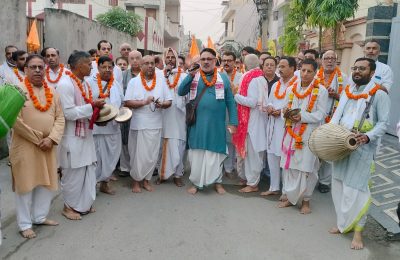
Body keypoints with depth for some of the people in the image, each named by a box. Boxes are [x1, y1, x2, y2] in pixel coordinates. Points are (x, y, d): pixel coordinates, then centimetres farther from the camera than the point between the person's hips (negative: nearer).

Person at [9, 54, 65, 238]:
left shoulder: (52, 92, 7)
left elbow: (60, 118, 3)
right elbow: (16, 121, -14)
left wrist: (51, 138, -11)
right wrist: (38, 139, -13)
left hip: (48, 146, 5)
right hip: (25, 146, -5)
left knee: (47, 183, 12)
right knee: (25, 184, 4)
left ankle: (40, 216, 30)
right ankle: (25, 224, 18)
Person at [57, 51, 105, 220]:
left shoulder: (84, 83, 10)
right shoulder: (65, 84, -18)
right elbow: (69, 113, -23)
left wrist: (96, 109, 3)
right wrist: (92, 106, -20)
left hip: (85, 133, 9)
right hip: (72, 136, -8)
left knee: (88, 169, 13)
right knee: (73, 173, 4)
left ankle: (84, 204, 28)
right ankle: (69, 206, 21)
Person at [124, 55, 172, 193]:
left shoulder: (161, 81, 7)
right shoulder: (134, 81, -1)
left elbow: (169, 101, 7)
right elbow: (127, 102, -8)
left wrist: (162, 104, -15)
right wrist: (144, 102, -19)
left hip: (155, 124, 3)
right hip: (138, 124, -2)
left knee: (152, 155, 8)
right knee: (138, 154, 5)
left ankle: (146, 179, 25)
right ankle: (136, 180, 22)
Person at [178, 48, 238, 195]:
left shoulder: (223, 78, 5)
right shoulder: (193, 76, 5)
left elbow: (230, 102, 4)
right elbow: (180, 92, -8)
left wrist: (233, 122, -2)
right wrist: (191, 75, -20)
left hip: (216, 124, 0)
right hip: (197, 123, 0)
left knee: (216, 153, 9)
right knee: (196, 154, 8)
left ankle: (217, 182, 25)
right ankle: (196, 182, 23)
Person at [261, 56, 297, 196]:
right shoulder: (275, 85, 17)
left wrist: (282, 112, -18)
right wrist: (269, 108, 0)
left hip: (287, 126, -8)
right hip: (273, 125, 8)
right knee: (272, 156, 12)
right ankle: (274, 187, 25)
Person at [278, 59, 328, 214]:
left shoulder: (320, 90, -3)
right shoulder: (291, 89, 11)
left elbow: (321, 114, -7)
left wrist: (302, 117, -19)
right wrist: (286, 112, -6)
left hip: (309, 134, -4)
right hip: (291, 132, 4)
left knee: (306, 167, 0)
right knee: (289, 165, 7)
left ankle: (305, 200, 15)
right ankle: (289, 196, 21)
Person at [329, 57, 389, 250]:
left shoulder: (379, 94, -5)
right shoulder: (346, 92, 14)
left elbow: (383, 123, -8)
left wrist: (368, 137, -25)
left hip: (362, 149, -6)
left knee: (355, 189, -6)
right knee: (339, 185, 12)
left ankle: (357, 230, 7)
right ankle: (343, 223, 27)